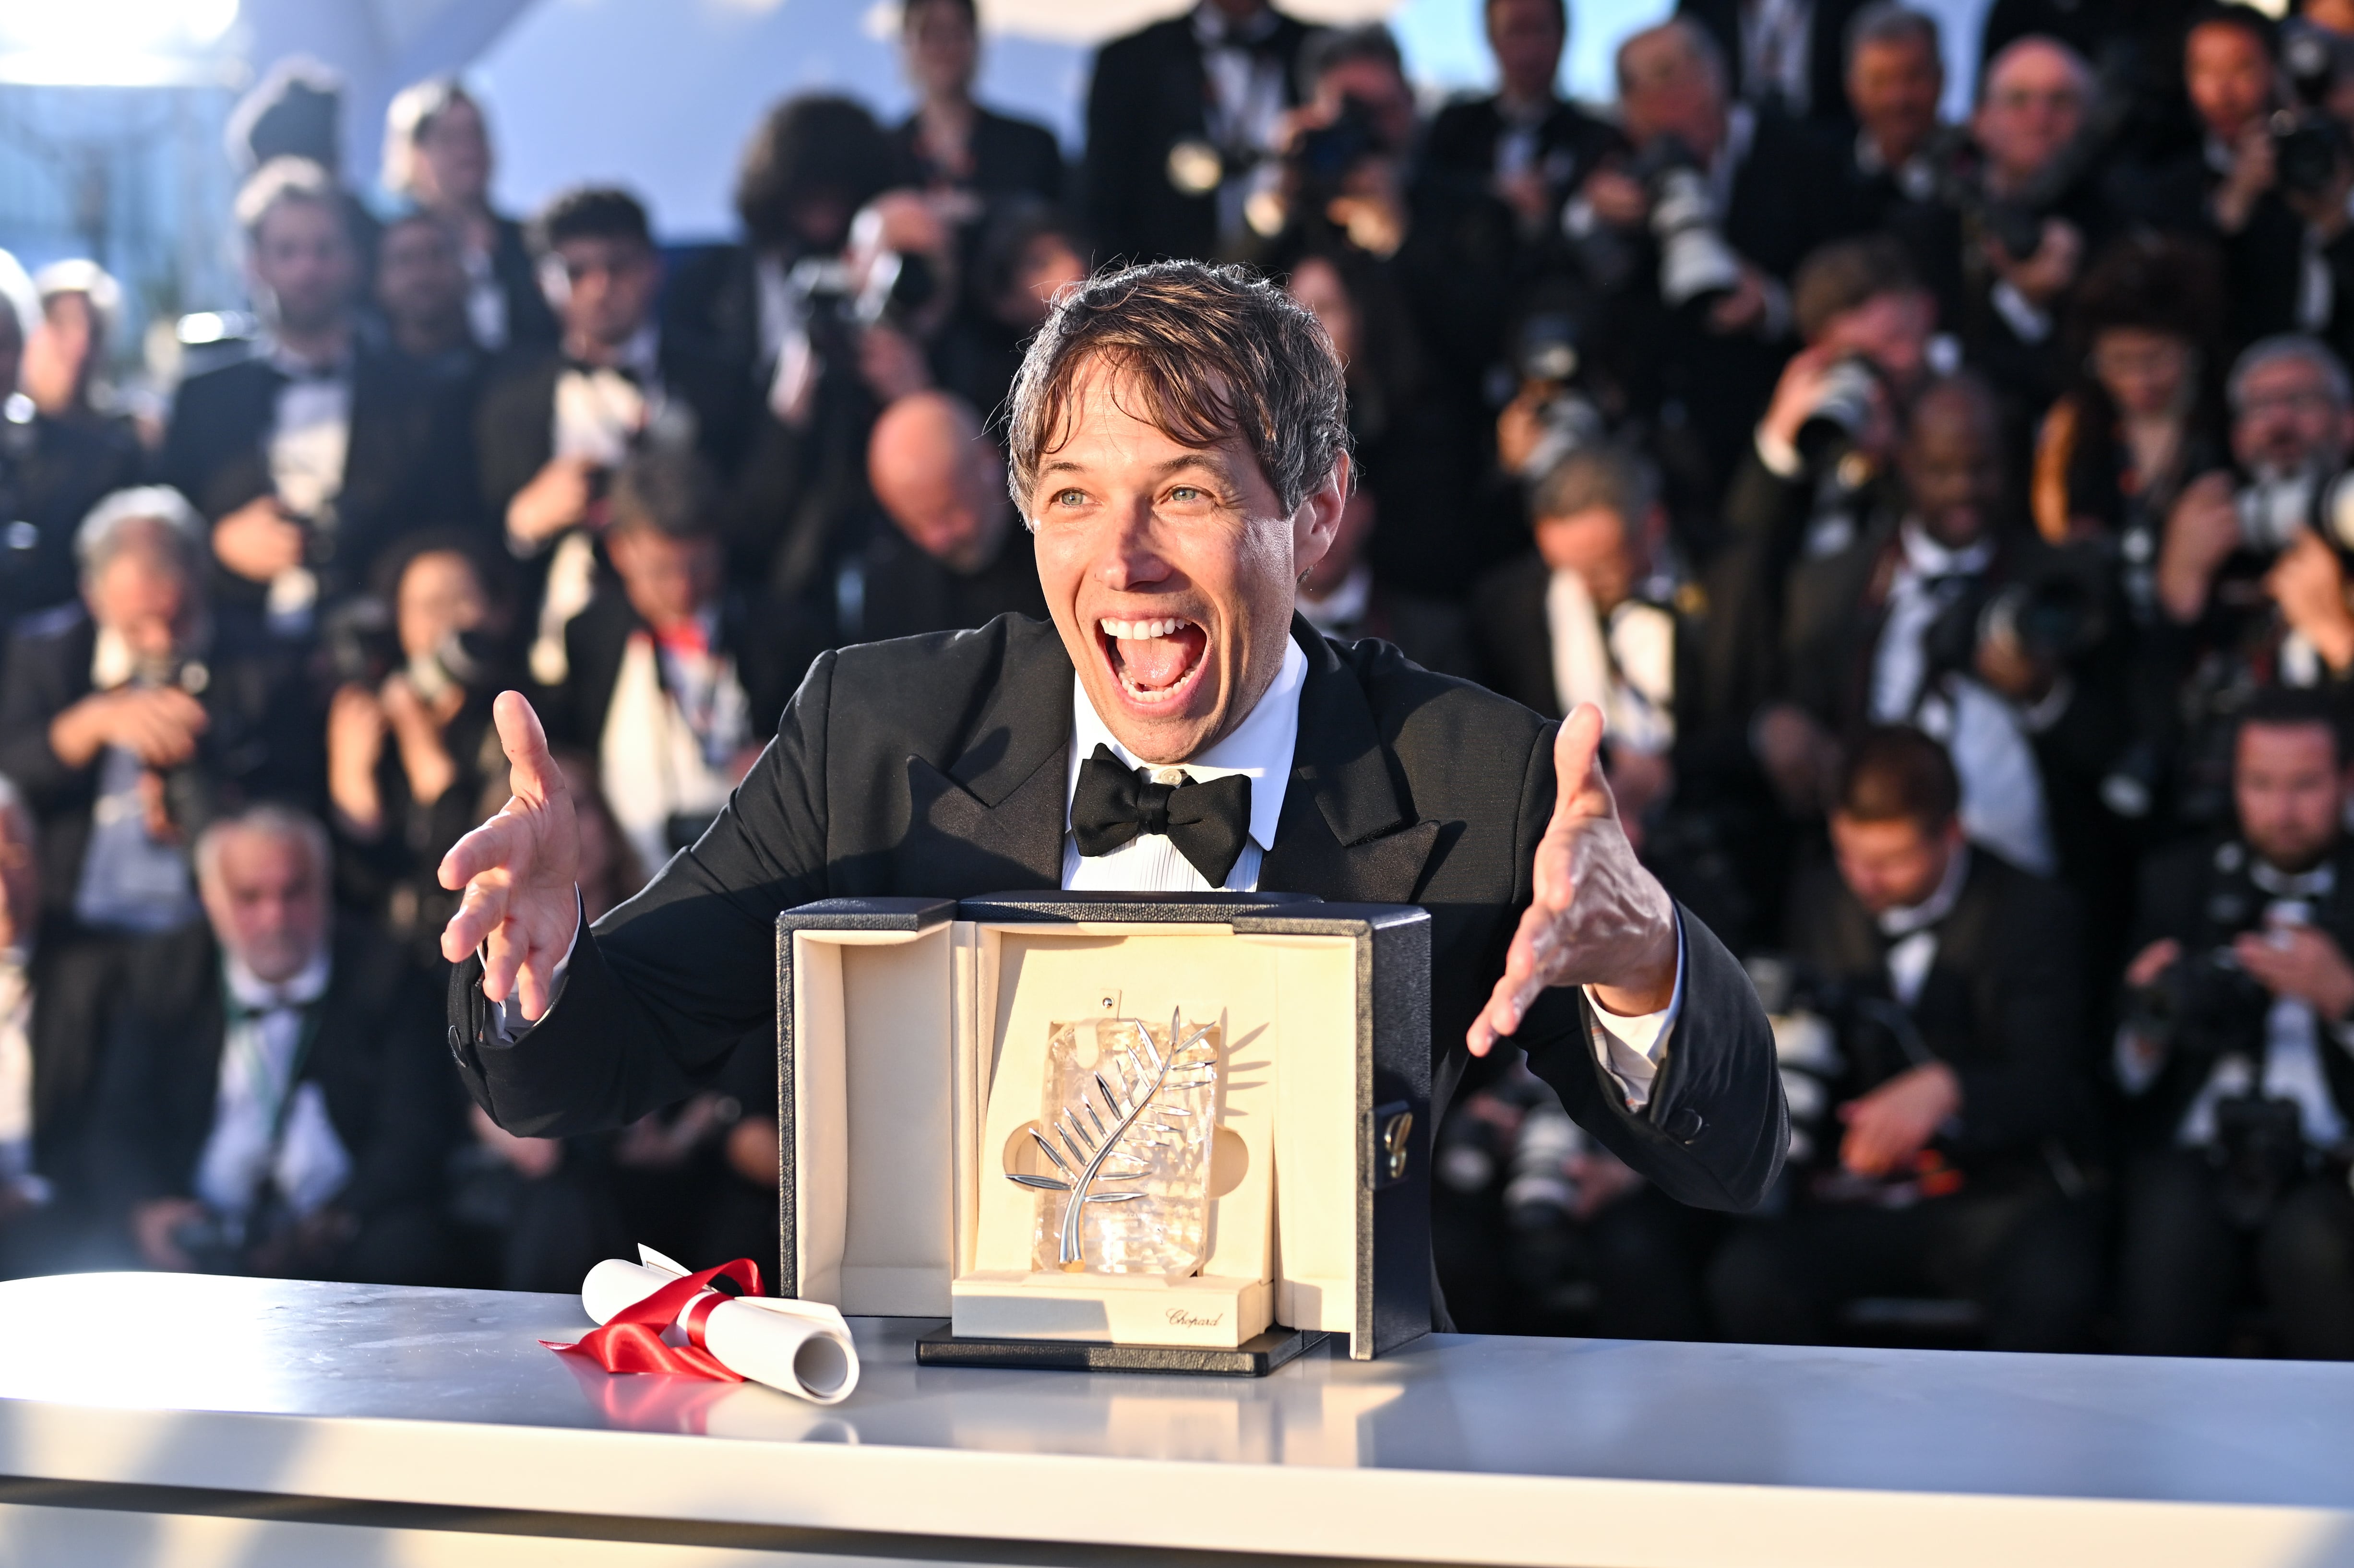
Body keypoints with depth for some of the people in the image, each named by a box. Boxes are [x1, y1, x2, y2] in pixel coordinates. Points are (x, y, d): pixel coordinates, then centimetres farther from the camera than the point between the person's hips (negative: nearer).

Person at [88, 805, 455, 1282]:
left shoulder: (383, 977, 4)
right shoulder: (163, 978, 9)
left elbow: (415, 1134, -1)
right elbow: (119, 1125, 7)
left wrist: (338, 1220, -18)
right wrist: (147, 1208, -16)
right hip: (200, 1238, 2)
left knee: (397, 1250, -34)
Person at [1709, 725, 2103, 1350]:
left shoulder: (2031, 913, -1)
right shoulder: (1817, 902, 12)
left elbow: (2052, 1087, -11)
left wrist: (1947, 1087, -31)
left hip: (1995, 1188, -3)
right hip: (1849, 1196, 3)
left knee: (2054, 1286, -36)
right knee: (1747, 1278, -28)